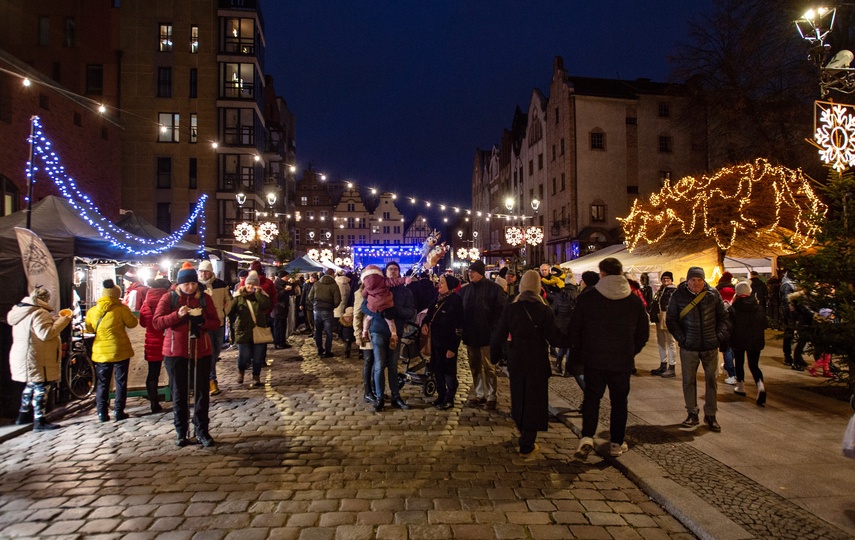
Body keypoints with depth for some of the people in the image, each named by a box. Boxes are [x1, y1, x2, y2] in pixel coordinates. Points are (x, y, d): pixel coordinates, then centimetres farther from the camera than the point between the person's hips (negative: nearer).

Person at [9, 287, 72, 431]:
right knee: (40, 388, -4)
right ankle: (39, 421, -2)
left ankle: (23, 415, 34)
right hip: (37, 360, -10)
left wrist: (56, 321, 11)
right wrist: (63, 321, -20)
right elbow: (46, 333, -28)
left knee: (31, 386, 23)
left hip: (22, 356, 10)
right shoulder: (39, 313, -19)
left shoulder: (19, 310, 14)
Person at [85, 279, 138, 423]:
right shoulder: (121, 309, -12)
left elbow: (89, 329, 11)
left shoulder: (92, 311, 1)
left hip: (101, 352, 3)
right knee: (121, 381, 8)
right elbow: (132, 323, -4)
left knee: (102, 383, 12)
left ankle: (102, 413, 14)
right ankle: (119, 412, 9)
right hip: (120, 351, -3)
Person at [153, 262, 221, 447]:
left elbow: (216, 322, 2)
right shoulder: (169, 298, 0)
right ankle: (181, 432, 20)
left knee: (202, 392, 4)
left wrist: (202, 321, -18)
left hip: (201, 352, 1)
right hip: (175, 352, -1)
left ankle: (202, 431, 14)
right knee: (179, 393, 8)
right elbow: (156, 322, -8)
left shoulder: (204, 298, 4)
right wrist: (177, 315, -23)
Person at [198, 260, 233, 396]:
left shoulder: (221, 284, 2)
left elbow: (228, 301, 12)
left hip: (219, 322, 3)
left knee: (217, 350, 14)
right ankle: (212, 380, 0)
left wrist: (224, 313, 1)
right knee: (209, 352, -5)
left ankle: (209, 374, 33)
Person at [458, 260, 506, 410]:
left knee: (488, 367, 3)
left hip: (486, 335, -5)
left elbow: (500, 310, -10)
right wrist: (462, 332, 6)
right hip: (470, 335, 5)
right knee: (475, 367, 13)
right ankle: (479, 394, 24)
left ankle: (491, 397, 12)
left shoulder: (493, 288, -7)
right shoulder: (465, 290, 10)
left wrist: (494, 331, -15)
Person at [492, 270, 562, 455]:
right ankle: (527, 445, 10)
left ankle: (524, 435, 36)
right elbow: (554, 338, -12)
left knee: (519, 397, 20)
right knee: (534, 400, 8)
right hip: (538, 361, -2)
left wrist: (494, 353, 10)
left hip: (516, 361, 2)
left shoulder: (510, 308, -6)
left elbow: (499, 335, -5)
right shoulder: (544, 310, -11)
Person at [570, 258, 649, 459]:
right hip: (623, 361, 1)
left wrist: (577, 356, 8)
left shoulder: (586, 298, -7)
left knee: (591, 397, 11)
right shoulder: (635, 301, -1)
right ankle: (616, 444, 21)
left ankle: (587, 437, -3)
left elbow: (574, 330, -3)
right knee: (619, 401, 13)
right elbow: (643, 334, 6)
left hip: (594, 359, -1)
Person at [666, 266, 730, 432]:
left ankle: (710, 415, 20)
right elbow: (670, 320, -1)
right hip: (688, 347, -1)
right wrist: (681, 338, -9)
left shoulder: (713, 294, -1)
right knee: (689, 380, 6)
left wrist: (721, 335, -4)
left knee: (711, 380, 8)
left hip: (710, 346, 1)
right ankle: (692, 414, 19)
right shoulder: (679, 295, -5)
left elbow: (723, 317, 8)